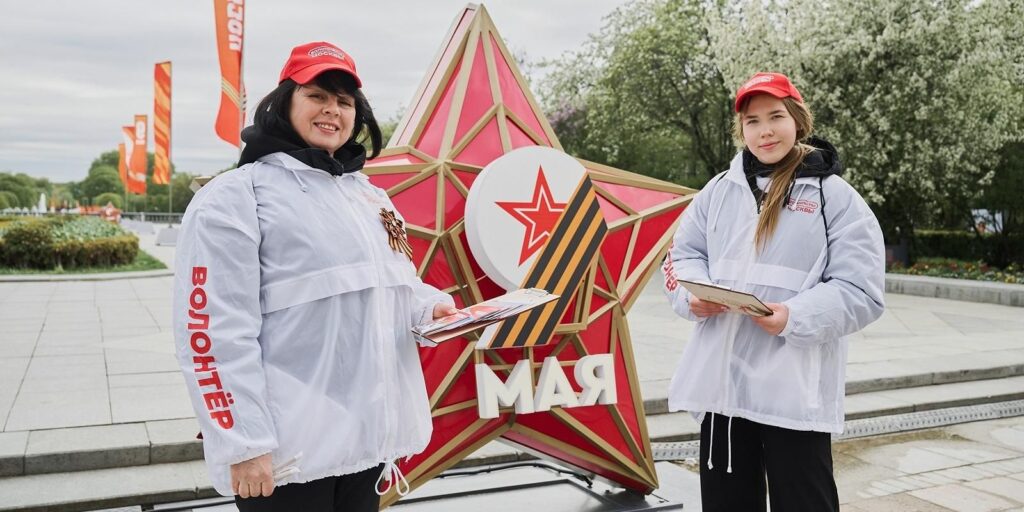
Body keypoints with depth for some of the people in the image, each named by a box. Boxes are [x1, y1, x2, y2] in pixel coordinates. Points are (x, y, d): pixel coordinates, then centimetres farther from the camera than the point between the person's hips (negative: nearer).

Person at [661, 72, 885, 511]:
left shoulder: (836, 197, -2)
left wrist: (794, 318, -22)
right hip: (720, 378, 4)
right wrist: (692, 294, -9)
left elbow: (861, 291, -8)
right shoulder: (719, 190, 12)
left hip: (796, 387, -4)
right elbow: (682, 254, 13)